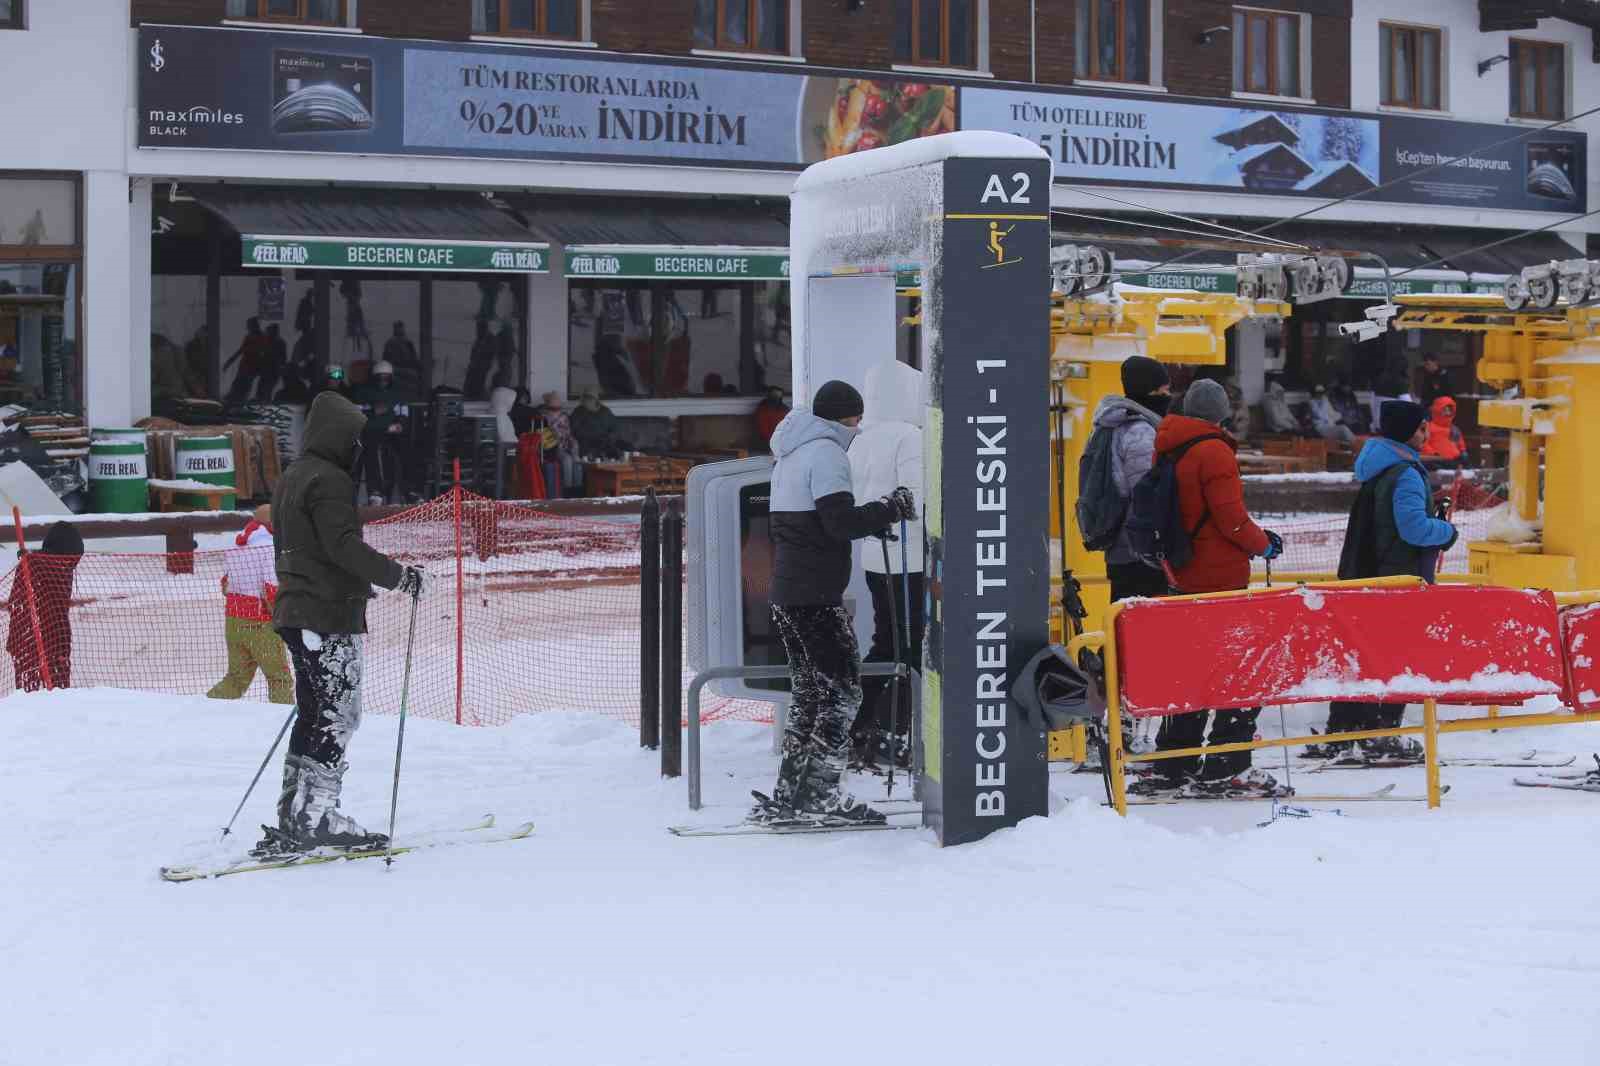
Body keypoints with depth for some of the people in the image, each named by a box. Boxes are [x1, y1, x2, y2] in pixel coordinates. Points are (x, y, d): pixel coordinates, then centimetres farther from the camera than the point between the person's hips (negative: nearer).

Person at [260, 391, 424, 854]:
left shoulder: (293, 477, 20)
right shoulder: (328, 479, -12)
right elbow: (345, 545, -22)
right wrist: (398, 576, -18)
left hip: (297, 611, 10)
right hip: (330, 615, -10)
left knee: (315, 716, 12)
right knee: (337, 716, -8)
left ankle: (293, 819, 13)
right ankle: (316, 816, -10)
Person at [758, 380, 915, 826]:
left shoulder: (791, 454, 21)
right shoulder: (825, 453, -10)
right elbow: (841, 522, -19)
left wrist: (876, 519, 16)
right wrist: (892, 508, -8)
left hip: (785, 593, 10)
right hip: (816, 598, -10)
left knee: (810, 690, 13)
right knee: (842, 690, -6)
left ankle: (786, 796, 12)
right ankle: (822, 793, -10)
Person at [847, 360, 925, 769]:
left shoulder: (861, 443, 12)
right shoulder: (908, 437, -14)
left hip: (876, 559, 8)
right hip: (910, 560, -8)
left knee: (884, 644, 16)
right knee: (913, 651, -2)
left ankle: (860, 731, 17)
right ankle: (893, 735, -3)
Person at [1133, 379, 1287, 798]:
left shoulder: (1167, 450, 11)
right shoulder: (1214, 450, -13)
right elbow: (1231, 519, -18)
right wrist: (1263, 543, 0)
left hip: (1184, 577, 8)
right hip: (1222, 577, -8)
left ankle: (1171, 767, 18)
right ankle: (1226, 768, -8)